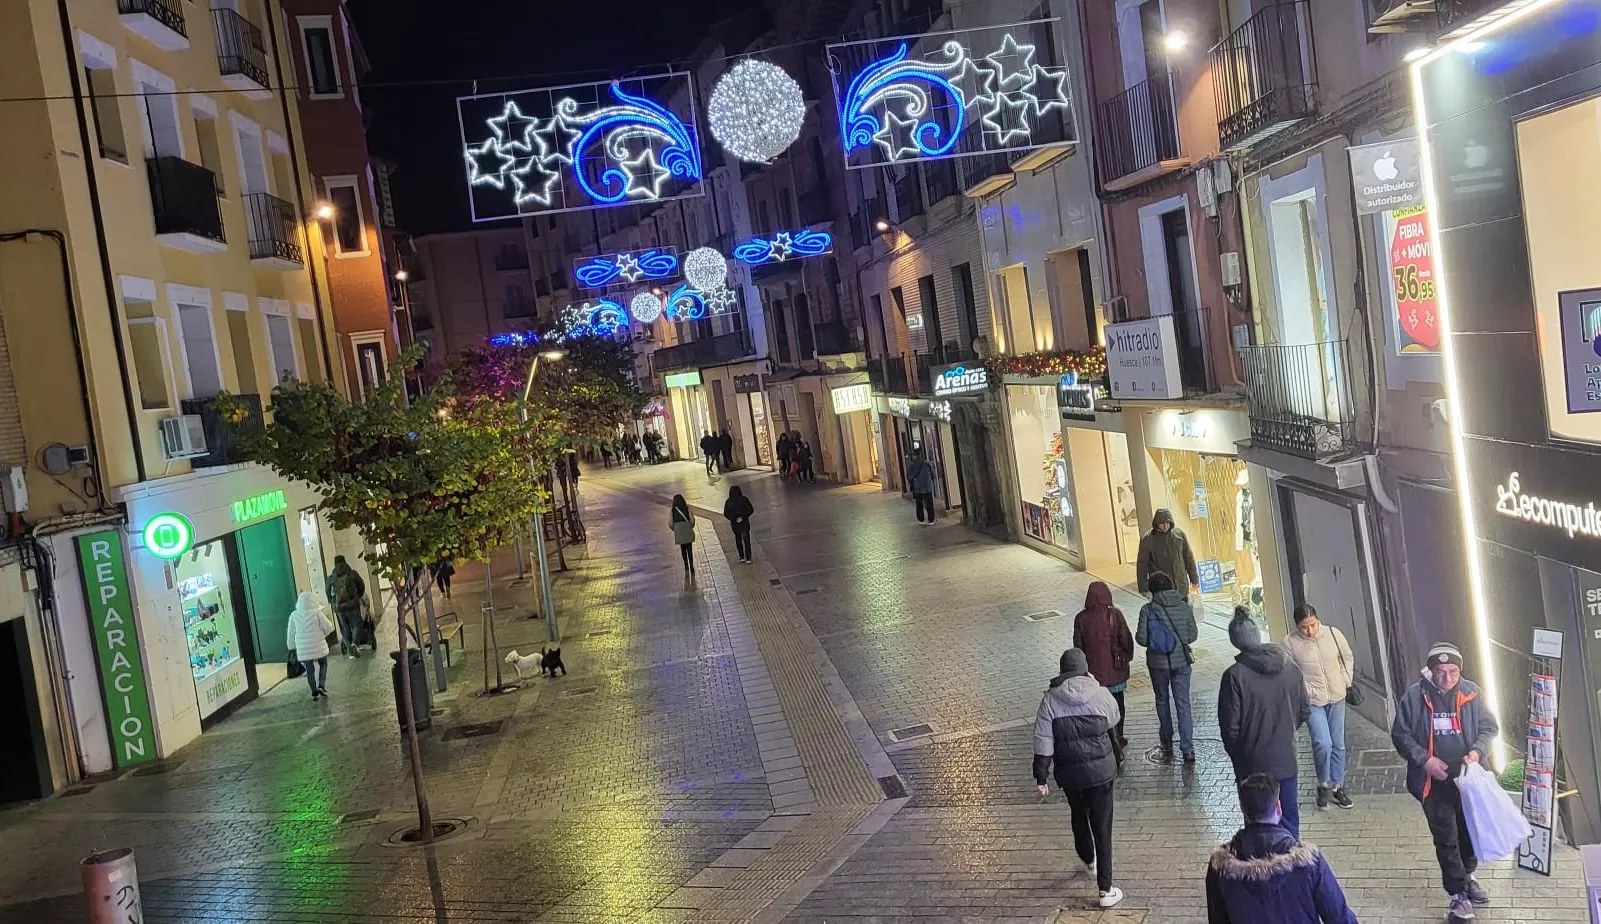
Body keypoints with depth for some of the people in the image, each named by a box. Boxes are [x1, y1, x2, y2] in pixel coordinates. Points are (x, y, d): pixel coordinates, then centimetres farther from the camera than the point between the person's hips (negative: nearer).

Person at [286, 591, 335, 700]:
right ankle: (321, 685, 2)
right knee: (323, 664, 18)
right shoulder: (316, 612, -9)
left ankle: (314, 692, 8)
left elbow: (291, 633, 5)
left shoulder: (294, 615, -2)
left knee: (309, 669, 9)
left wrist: (292, 646, 18)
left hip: (303, 648, 2)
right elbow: (328, 627, -8)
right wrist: (323, 634, 13)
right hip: (319, 646, -2)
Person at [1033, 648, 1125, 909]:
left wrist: (1040, 776, -3)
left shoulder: (1050, 699, -10)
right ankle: (1106, 889, 5)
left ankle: (1088, 859, 52)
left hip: (1069, 773, 2)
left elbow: (1043, 741, -10)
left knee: (1079, 816, 27)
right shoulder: (1100, 694, -11)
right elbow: (1113, 719, 10)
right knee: (1101, 826, 5)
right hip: (1100, 771, -2)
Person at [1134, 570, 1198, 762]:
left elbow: (1141, 639, -13)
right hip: (1181, 661, 1)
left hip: (1158, 662, -1)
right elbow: (1193, 635, -2)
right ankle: (1188, 748, 1)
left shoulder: (1147, 610, -13)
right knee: (1183, 704, 7)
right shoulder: (1184, 606, -7)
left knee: (1162, 702, 18)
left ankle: (1167, 746, 27)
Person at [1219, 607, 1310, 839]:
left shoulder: (1235, 676, -19)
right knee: (1289, 819, 16)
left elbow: (1230, 726, -13)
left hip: (1253, 764, -4)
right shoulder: (1290, 666, -4)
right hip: (1286, 759, 4)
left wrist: (1237, 756, 4)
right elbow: (1304, 711, 6)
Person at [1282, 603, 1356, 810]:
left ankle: (1337, 787, 29)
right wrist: (1304, 692, -13)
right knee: (1323, 744, -15)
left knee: (1338, 745, 13)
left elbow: (1347, 658, 10)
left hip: (1336, 698, 3)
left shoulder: (1333, 634, -7)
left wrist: (1345, 682, 3)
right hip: (1312, 701, -3)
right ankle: (1324, 785, 8)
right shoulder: (1290, 643, -14)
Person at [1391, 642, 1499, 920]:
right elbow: (1400, 734, -5)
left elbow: (1489, 727, 2)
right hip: (1434, 782, -2)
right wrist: (1424, 759, -16)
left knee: (1471, 831, 19)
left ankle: (1465, 876, 44)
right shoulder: (1415, 696, -12)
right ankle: (1459, 893, 17)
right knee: (1446, 838, 3)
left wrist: (1477, 751, -15)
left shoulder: (1471, 693, -8)